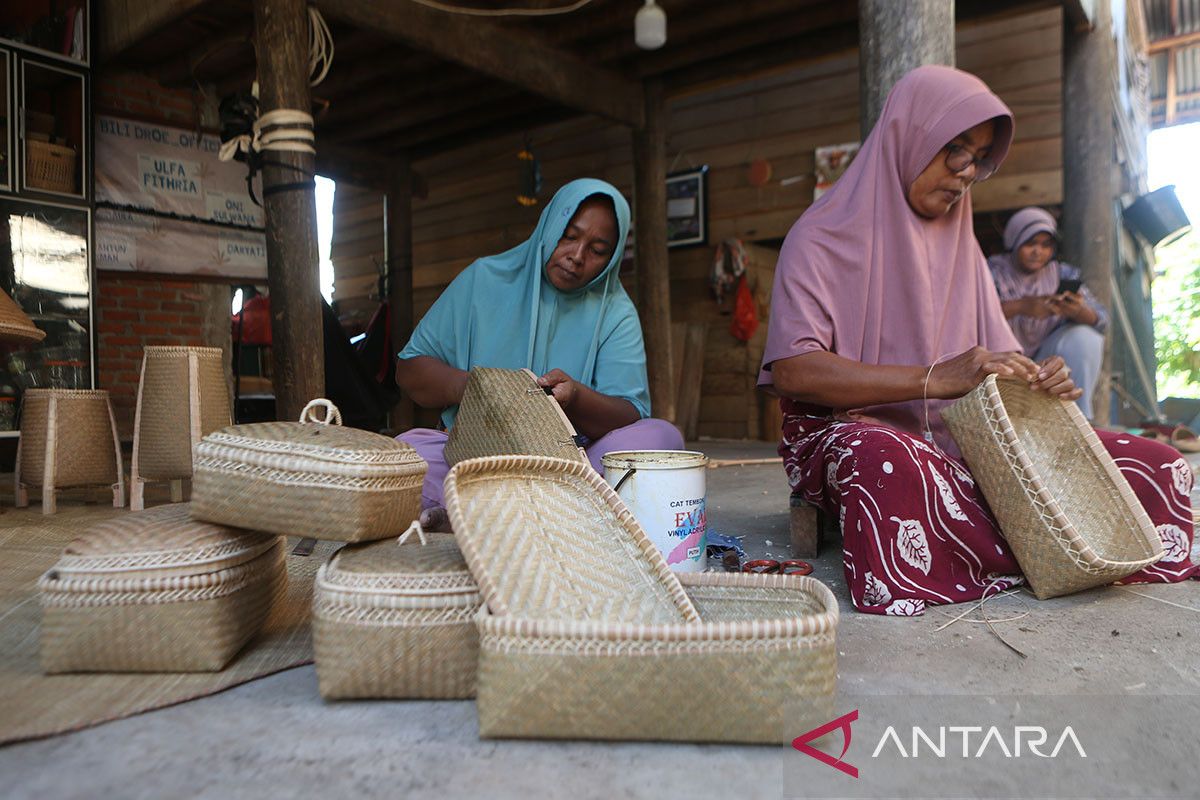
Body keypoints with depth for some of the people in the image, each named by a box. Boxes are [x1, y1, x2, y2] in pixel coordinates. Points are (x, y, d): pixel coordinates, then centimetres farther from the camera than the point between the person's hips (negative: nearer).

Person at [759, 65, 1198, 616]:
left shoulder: (960, 243, 18)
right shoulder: (822, 238, -3)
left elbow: (1000, 359, 14)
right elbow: (791, 371, -18)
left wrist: (1040, 381, -11)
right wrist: (936, 378, -25)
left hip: (960, 439, 6)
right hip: (847, 428, -5)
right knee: (889, 462, -42)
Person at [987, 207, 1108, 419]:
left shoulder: (1063, 274, 1)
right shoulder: (994, 271, -7)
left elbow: (1102, 319, -7)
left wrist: (1079, 312, -32)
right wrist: (1019, 306, -40)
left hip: (1044, 360, 3)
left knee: (1084, 337, -21)